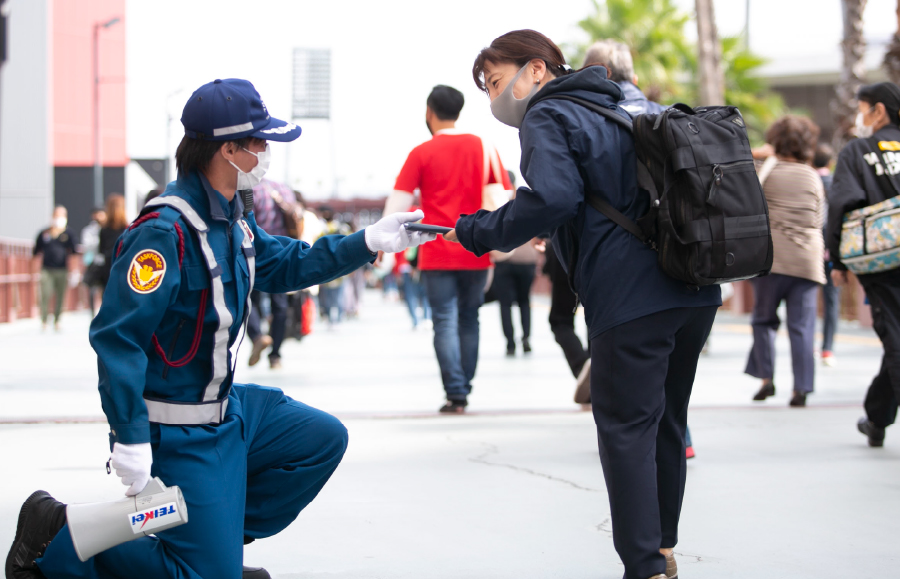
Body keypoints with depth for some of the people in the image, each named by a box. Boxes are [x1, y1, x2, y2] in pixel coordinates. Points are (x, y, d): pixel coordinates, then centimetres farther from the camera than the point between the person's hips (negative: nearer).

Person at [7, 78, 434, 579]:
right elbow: (115, 336, -28)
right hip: (177, 432, -9)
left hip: (228, 407, 9)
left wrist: (370, 243, 12)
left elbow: (285, 265, 22)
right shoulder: (165, 231, -26)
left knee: (323, 439, 17)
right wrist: (131, 439, -29)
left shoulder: (233, 218, 4)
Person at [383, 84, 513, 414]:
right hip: (476, 253, 3)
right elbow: (505, 196, 7)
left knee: (445, 322, -2)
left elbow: (399, 200, -4)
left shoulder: (422, 154, -3)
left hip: (437, 254, -3)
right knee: (469, 321, 14)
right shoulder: (483, 148, 4)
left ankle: (455, 393, -11)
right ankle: (464, 389, 17)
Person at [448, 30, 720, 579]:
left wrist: (481, 232, -9)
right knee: (666, 421, 18)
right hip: (695, 292, 9)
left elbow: (552, 198, -19)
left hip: (632, 300, -8)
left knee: (626, 429, -5)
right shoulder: (623, 105, 24)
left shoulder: (546, 117, -3)